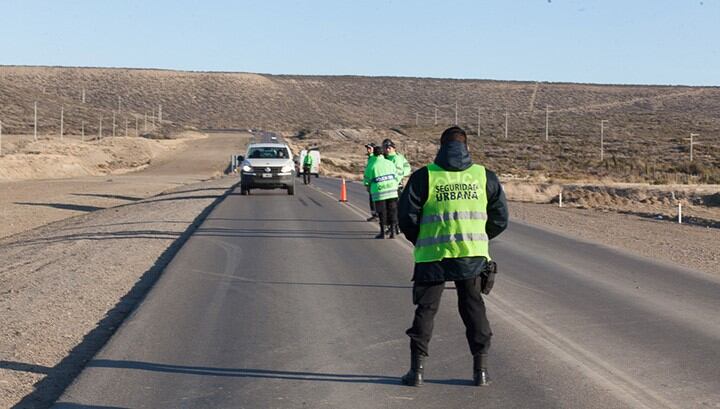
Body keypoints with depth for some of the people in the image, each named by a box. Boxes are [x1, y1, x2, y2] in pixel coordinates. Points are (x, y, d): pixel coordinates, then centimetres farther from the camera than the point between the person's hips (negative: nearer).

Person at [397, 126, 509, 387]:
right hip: (473, 255, 2)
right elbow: (500, 218, 8)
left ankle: (417, 370, 11)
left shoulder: (423, 177, -2)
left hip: (432, 256, -1)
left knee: (425, 310, 9)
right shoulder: (484, 176, 4)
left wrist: (420, 242, 15)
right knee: (474, 309, 13)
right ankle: (481, 370, 13)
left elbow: (407, 217, -2)